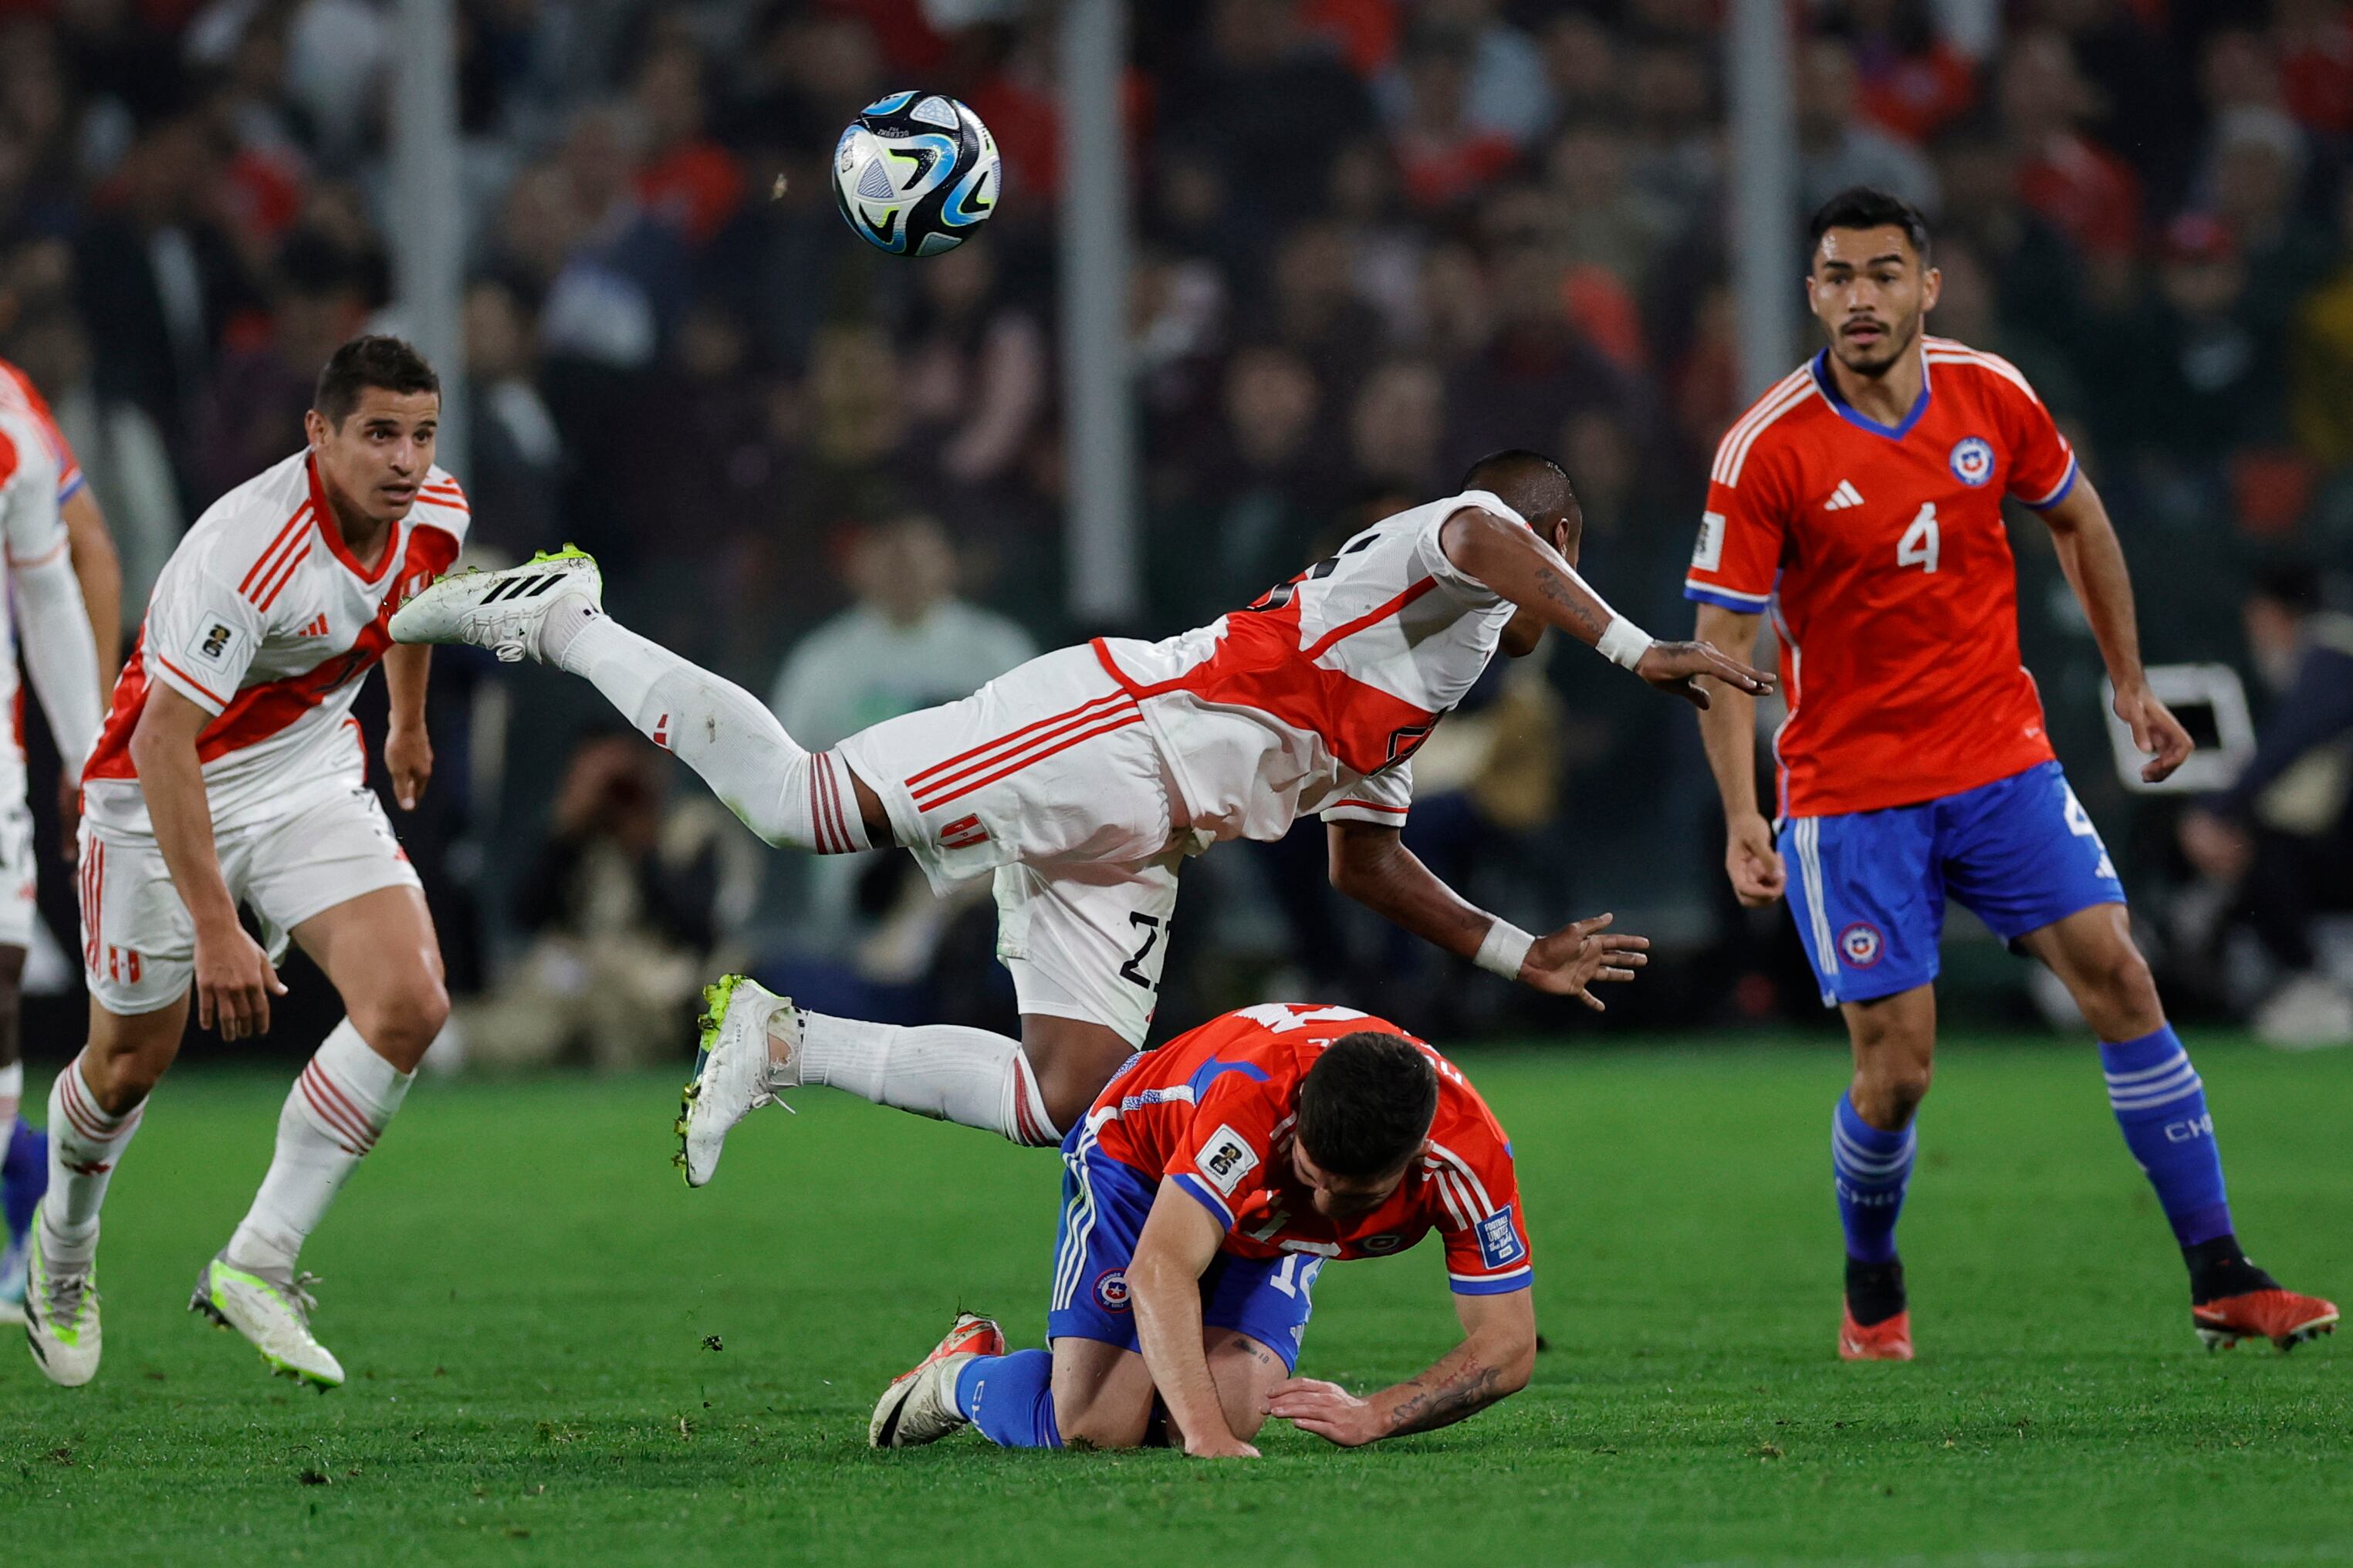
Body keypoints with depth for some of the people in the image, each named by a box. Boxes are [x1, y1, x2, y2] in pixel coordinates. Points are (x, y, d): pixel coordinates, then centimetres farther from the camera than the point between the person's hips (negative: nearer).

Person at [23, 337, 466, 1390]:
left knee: (410, 1005, -16)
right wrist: (215, 927, -36)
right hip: (165, 792, -6)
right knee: (131, 1064, 8)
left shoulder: (434, 513, -11)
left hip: (311, 777, 6)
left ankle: (257, 1264, -8)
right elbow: (162, 741, -33)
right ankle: (63, 1254, 41)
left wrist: (409, 723, 32)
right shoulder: (249, 549, -34)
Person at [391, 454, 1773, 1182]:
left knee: (1059, 1101, -5)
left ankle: (788, 1045, 3)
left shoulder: (1421, 699, 30)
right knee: (803, 807, -19)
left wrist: (1521, 955, 31)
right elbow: (1484, 538, -25)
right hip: (1101, 733, -9)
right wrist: (1635, 648, -27)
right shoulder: (1431, 570, 1)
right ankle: (560, 624, -2)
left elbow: (1365, 862, 36)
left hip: (1128, 847, 9)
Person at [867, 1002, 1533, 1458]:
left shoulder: (1471, 1153, -33)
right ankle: (960, 1375, 15)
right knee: (1097, 1427, -19)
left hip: (1273, 1235, 3)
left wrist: (1373, 1417, -39)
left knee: (1228, 1414, -22)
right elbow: (1159, 1271, -47)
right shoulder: (1253, 1090, -44)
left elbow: (1508, 1347, -25)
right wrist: (1206, 1433, -57)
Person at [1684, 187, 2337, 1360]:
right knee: (1895, 1073, -6)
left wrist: (2129, 682, 18)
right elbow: (1721, 643, -11)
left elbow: (2077, 521, 16)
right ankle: (1871, 1293, 23)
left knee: (2118, 979, -7)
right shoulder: (1766, 452, -13)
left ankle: (2221, 1282, -3)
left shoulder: (1992, 396, -2)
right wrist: (1742, 816, -21)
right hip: (1850, 794, -3)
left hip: (2002, 758, 3)